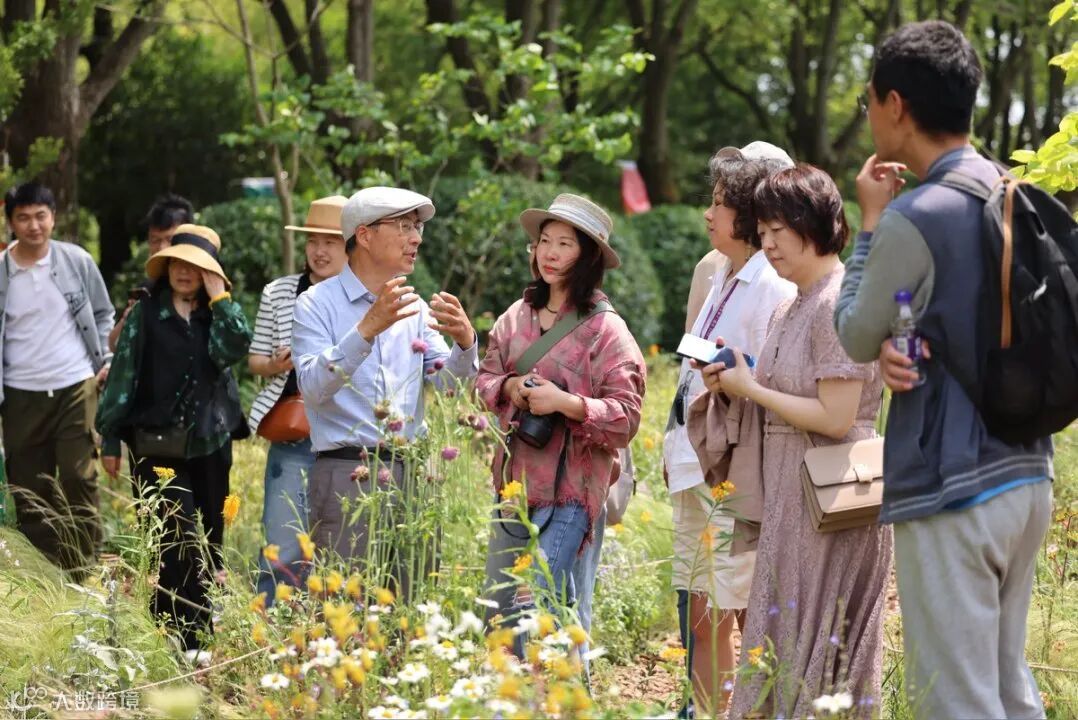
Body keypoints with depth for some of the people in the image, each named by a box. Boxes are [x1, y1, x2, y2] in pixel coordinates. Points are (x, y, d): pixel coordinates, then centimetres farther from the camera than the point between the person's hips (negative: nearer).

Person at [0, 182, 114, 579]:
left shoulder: (77, 261, -1)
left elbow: (103, 314, 11)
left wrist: (107, 360, -1)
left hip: (76, 387, -1)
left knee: (79, 479, -6)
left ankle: (82, 572, 1)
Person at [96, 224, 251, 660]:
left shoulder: (220, 314, 8)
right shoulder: (146, 314, 1)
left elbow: (233, 351, -13)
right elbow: (123, 375, 2)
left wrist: (220, 297, -11)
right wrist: (110, 440, 1)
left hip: (210, 444, 3)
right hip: (158, 445, -3)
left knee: (209, 542, 8)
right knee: (177, 540, -11)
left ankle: (204, 632, 19)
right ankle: (182, 638, -8)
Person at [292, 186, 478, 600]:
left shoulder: (415, 309, 16)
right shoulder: (317, 304, -2)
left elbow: (448, 382, 8)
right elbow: (312, 386, -16)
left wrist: (465, 342, -13)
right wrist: (367, 329, -27)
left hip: (410, 475, 5)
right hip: (347, 479, -5)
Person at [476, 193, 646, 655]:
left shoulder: (605, 330, -8)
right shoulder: (517, 317, 9)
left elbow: (626, 416, -10)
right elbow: (484, 379, 17)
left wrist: (567, 403, -22)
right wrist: (508, 387, -4)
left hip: (569, 488, -6)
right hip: (515, 479, 6)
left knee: (534, 605, -15)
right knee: (499, 603, 10)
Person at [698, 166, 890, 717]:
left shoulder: (839, 305, -16)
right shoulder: (789, 308, 14)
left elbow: (835, 417, -21)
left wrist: (751, 388, -13)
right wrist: (733, 385, 2)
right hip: (791, 500, 10)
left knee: (818, 649, -3)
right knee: (780, 641, 13)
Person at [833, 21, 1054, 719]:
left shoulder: (912, 219, -17)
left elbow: (855, 336, -2)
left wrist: (870, 220, 4)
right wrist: (901, 347, -3)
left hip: (949, 494, -8)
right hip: (1026, 475, 8)